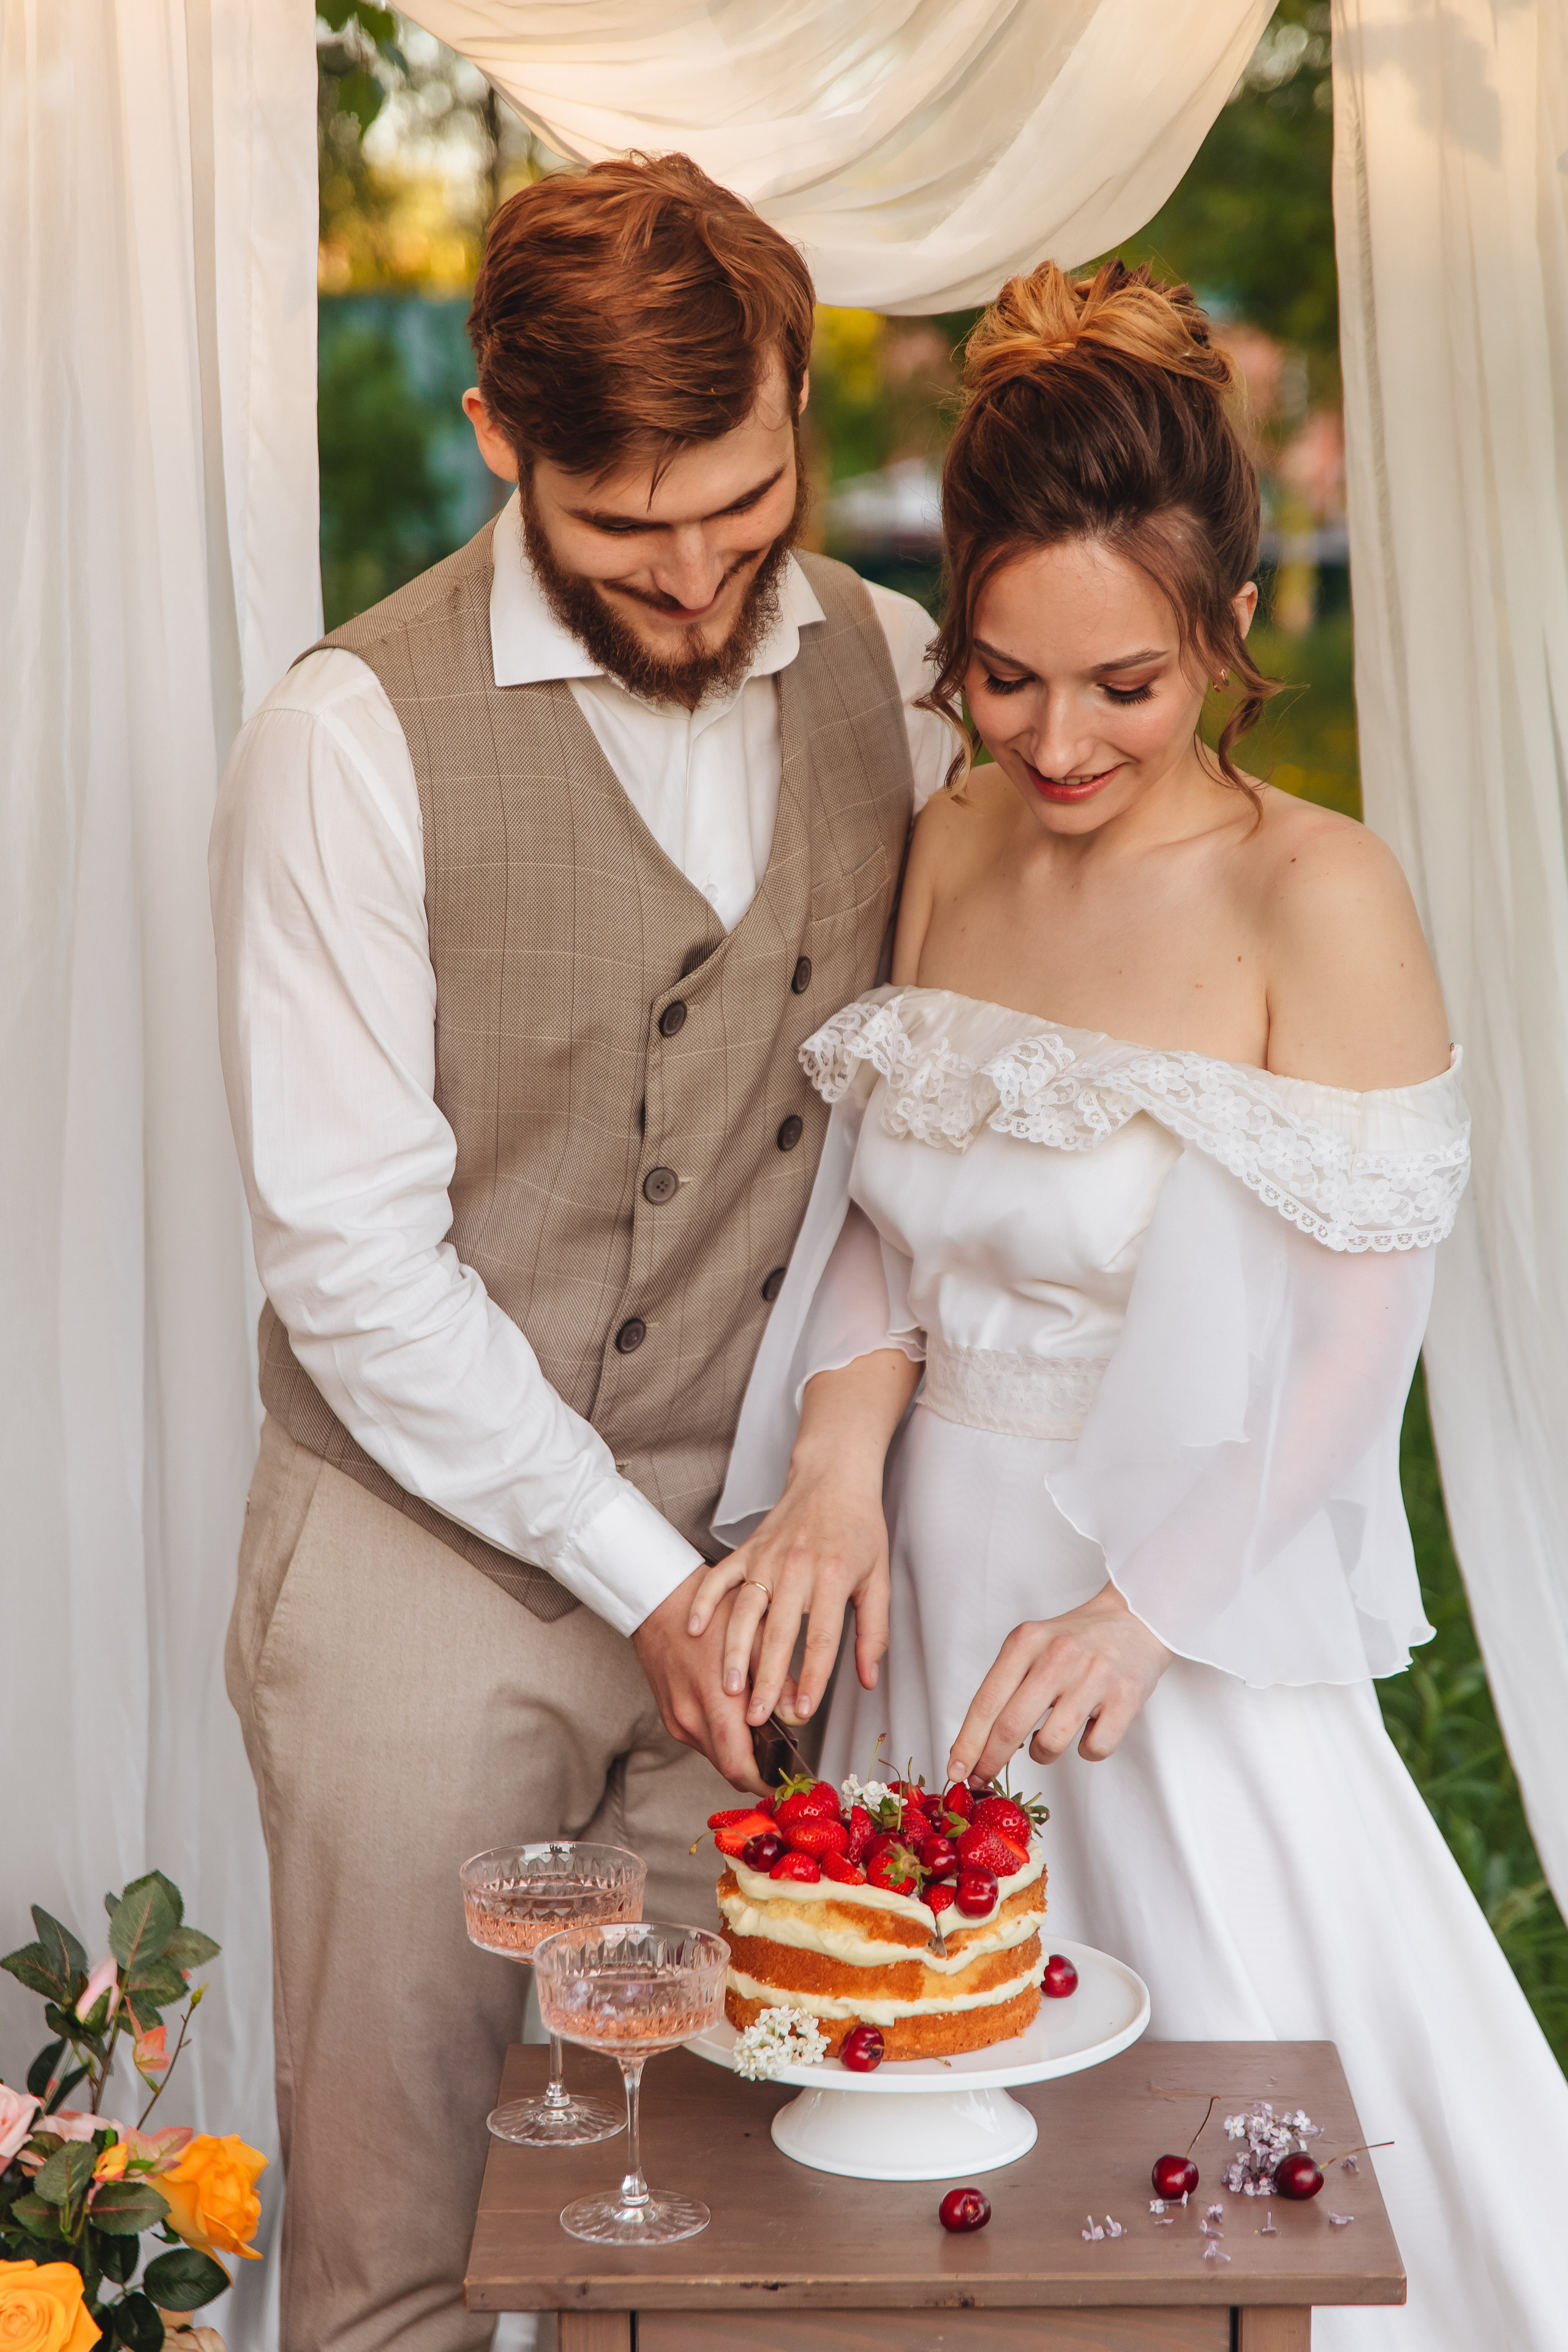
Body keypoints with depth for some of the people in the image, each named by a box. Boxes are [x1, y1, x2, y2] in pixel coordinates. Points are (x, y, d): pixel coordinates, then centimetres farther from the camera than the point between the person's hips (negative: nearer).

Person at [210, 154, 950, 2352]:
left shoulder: (887, 669, 1)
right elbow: (349, 1248, -13)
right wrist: (634, 1570, -13)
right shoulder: (360, 734, -13)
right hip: (436, 1546, -3)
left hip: (750, 1548, 3)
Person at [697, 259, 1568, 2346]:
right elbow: (888, 1205, 7)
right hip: (930, 1572, 5)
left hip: (1188, 1608, -5)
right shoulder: (954, 846, 1)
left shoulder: (1317, 899, -16)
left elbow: (1354, 1337, -15)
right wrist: (840, 1457, -9)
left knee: (1225, 2152, 8)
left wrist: (1138, 1609, -20)